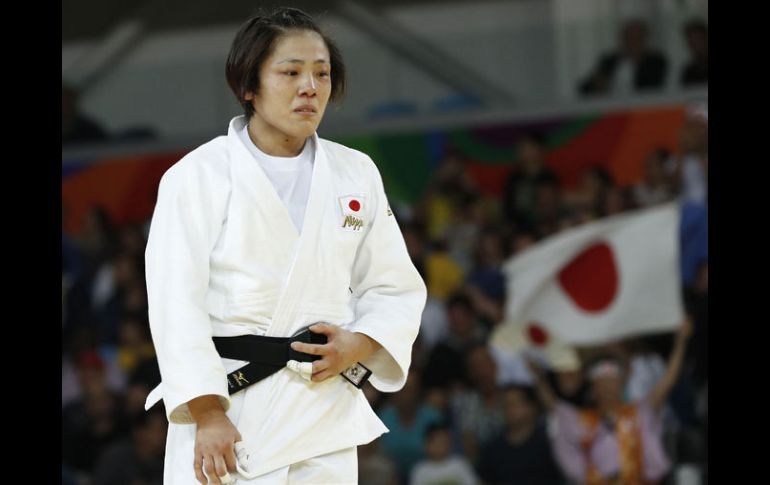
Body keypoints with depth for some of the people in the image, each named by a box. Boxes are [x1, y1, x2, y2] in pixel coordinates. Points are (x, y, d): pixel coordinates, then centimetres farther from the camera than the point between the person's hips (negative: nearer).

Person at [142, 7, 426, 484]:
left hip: (325, 406, 4)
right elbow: (177, 301, -8)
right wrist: (208, 415, -15)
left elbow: (396, 290, 15)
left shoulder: (357, 174, 9)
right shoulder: (198, 176, -3)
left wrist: (360, 345, -5)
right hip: (227, 405, -3)